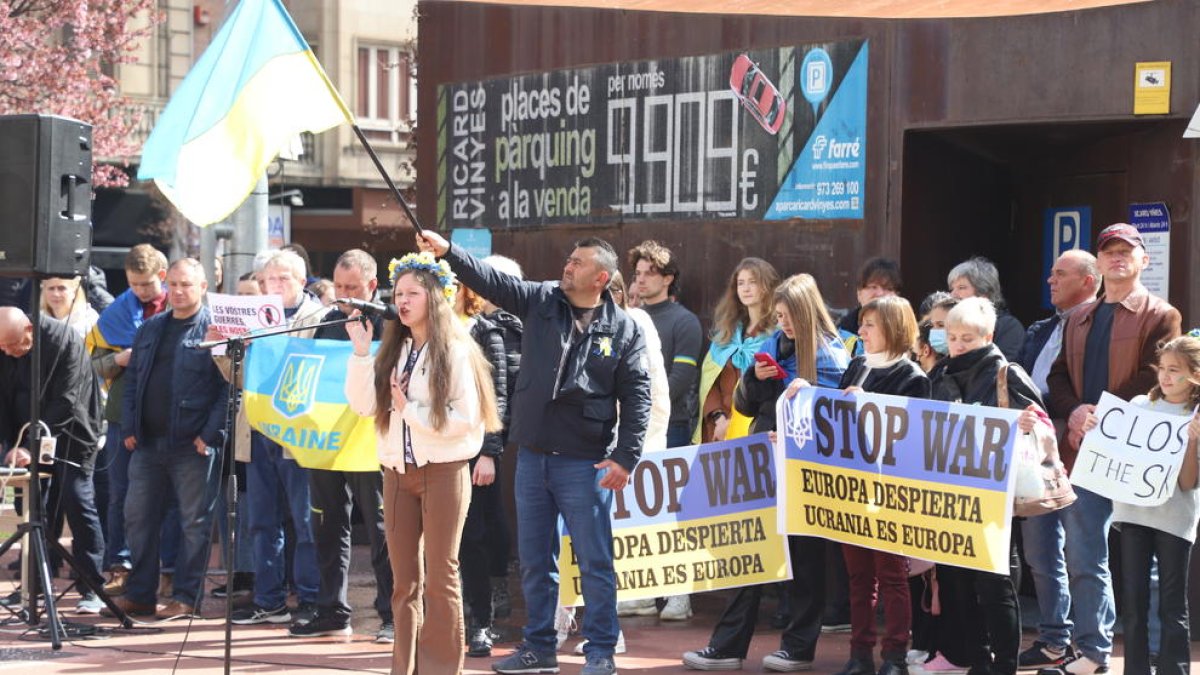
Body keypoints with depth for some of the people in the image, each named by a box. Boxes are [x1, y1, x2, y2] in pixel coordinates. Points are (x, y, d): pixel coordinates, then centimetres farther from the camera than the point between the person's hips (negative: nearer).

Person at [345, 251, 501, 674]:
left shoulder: (456, 352, -7)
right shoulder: (392, 350, 9)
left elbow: (466, 419, -13)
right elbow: (363, 405, 1)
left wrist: (410, 411, -15)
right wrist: (361, 353, -9)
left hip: (442, 470, -5)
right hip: (397, 470, 5)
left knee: (440, 577, 0)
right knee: (404, 579, 9)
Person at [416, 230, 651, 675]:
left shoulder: (623, 330, -3)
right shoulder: (540, 301, 5)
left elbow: (637, 398, -3)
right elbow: (490, 280, -2)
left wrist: (625, 457, -9)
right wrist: (447, 251, -17)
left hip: (585, 463, -4)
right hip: (532, 455, 4)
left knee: (595, 562, 0)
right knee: (534, 559, 12)